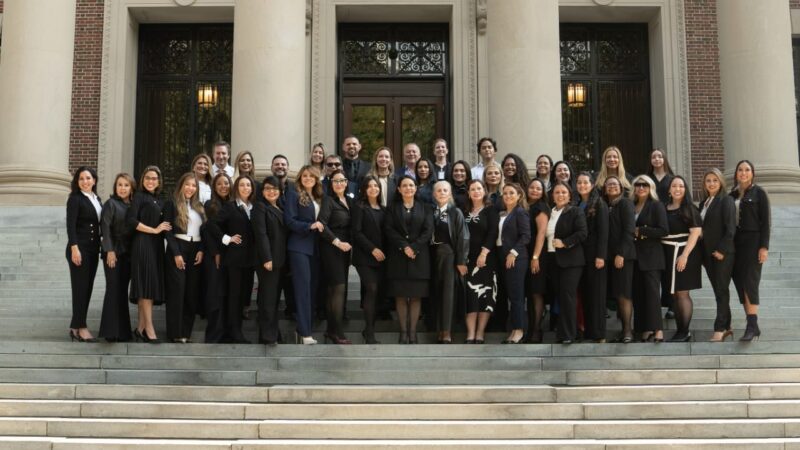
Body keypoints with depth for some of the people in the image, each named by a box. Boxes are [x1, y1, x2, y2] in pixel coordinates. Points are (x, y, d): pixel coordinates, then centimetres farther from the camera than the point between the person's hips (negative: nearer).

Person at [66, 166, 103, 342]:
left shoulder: (97, 199, 13)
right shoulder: (75, 199, -7)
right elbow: (70, 225, -14)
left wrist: (99, 248, 11)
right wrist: (74, 248, -21)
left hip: (93, 249, 7)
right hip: (79, 248, -7)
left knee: (88, 288, 8)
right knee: (80, 287, -4)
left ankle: (76, 326, 16)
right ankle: (80, 327, 2)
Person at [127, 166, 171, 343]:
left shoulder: (158, 200, 19)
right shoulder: (139, 196, -1)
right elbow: (131, 220, -13)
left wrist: (164, 228, 5)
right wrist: (155, 230, -11)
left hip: (156, 246, 7)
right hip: (143, 244, -7)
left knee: (152, 286, 6)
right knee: (146, 284, -9)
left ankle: (141, 328, 11)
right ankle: (149, 328, -9)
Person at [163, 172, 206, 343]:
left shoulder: (199, 207, 17)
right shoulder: (171, 204, 1)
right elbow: (168, 231, -6)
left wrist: (201, 250, -1)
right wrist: (176, 254, -14)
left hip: (196, 251, 5)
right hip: (177, 249, -5)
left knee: (192, 293, 3)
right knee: (177, 291, -5)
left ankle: (186, 331, 9)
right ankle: (175, 333, -2)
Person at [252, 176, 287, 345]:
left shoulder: (280, 208, 17)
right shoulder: (260, 207, -5)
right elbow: (261, 234, -14)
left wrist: (283, 259, 10)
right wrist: (267, 258, -21)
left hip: (280, 259, 7)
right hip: (268, 259, -7)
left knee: (275, 297, 11)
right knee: (268, 297, -5)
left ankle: (273, 332, 18)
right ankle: (267, 336, -2)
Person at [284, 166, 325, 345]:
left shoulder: (318, 198, 17)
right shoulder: (293, 195, -1)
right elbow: (289, 220, -11)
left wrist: (320, 227, 1)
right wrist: (309, 226, -19)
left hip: (315, 248, 7)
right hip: (299, 247, -7)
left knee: (312, 288, 6)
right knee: (303, 288, -11)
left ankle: (303, 329, 12)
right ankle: (305, 332, -12)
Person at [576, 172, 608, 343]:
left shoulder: (599, 204, -4)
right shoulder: (577, 205, 13)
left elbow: (603, 231, -10)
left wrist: (601, 256, -17)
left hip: (594, 254, -6)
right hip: (580, 254, 6)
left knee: (597, 293, -3)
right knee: (585, 292, 7)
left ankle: (599, 333, 1)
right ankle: (588, 330, 12)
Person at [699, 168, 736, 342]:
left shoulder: (726, 200, -6)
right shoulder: (704, 202, 14)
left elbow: (730, 228, -13)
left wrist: (722, 250, -17)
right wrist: (702, 252, 7)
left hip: (723, 253, -7)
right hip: (708, 253, 7)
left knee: (722, 290, -5)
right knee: (718, 290, 10)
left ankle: (720, 329, -5)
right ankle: (726, 326, 17)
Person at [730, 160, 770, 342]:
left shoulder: (758, 193, -1)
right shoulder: (732, 194, 12)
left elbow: (766, 221, -5)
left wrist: (764, 247, -13)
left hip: (753, 242, -5)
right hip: (735, 243, 5)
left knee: (750, 282, -13)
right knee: (740, 283, 4)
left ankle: (752, 326, -14)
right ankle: (752, 326, 9)